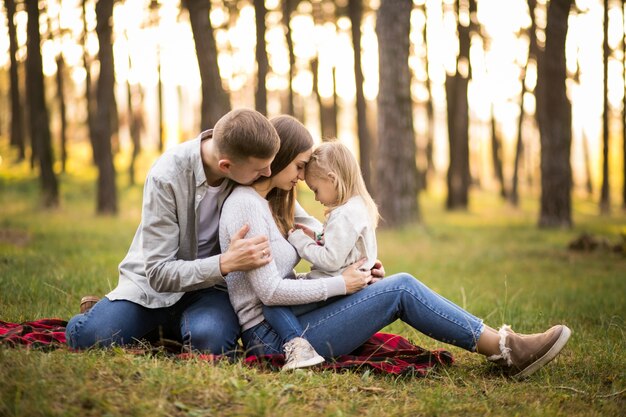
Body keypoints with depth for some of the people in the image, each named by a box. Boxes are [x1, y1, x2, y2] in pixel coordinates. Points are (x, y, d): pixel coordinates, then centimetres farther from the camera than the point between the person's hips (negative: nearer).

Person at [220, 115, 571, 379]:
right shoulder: (245, 205, -14)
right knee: (401, 289, -12)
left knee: (400, 285, 0)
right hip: (272, 338, -9)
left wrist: (353, 275, 2)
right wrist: (341, 284, -11)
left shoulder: (268, 203, 17)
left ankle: (500, 344, -3)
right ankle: (505, 349, -6)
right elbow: (269, 291, -20)